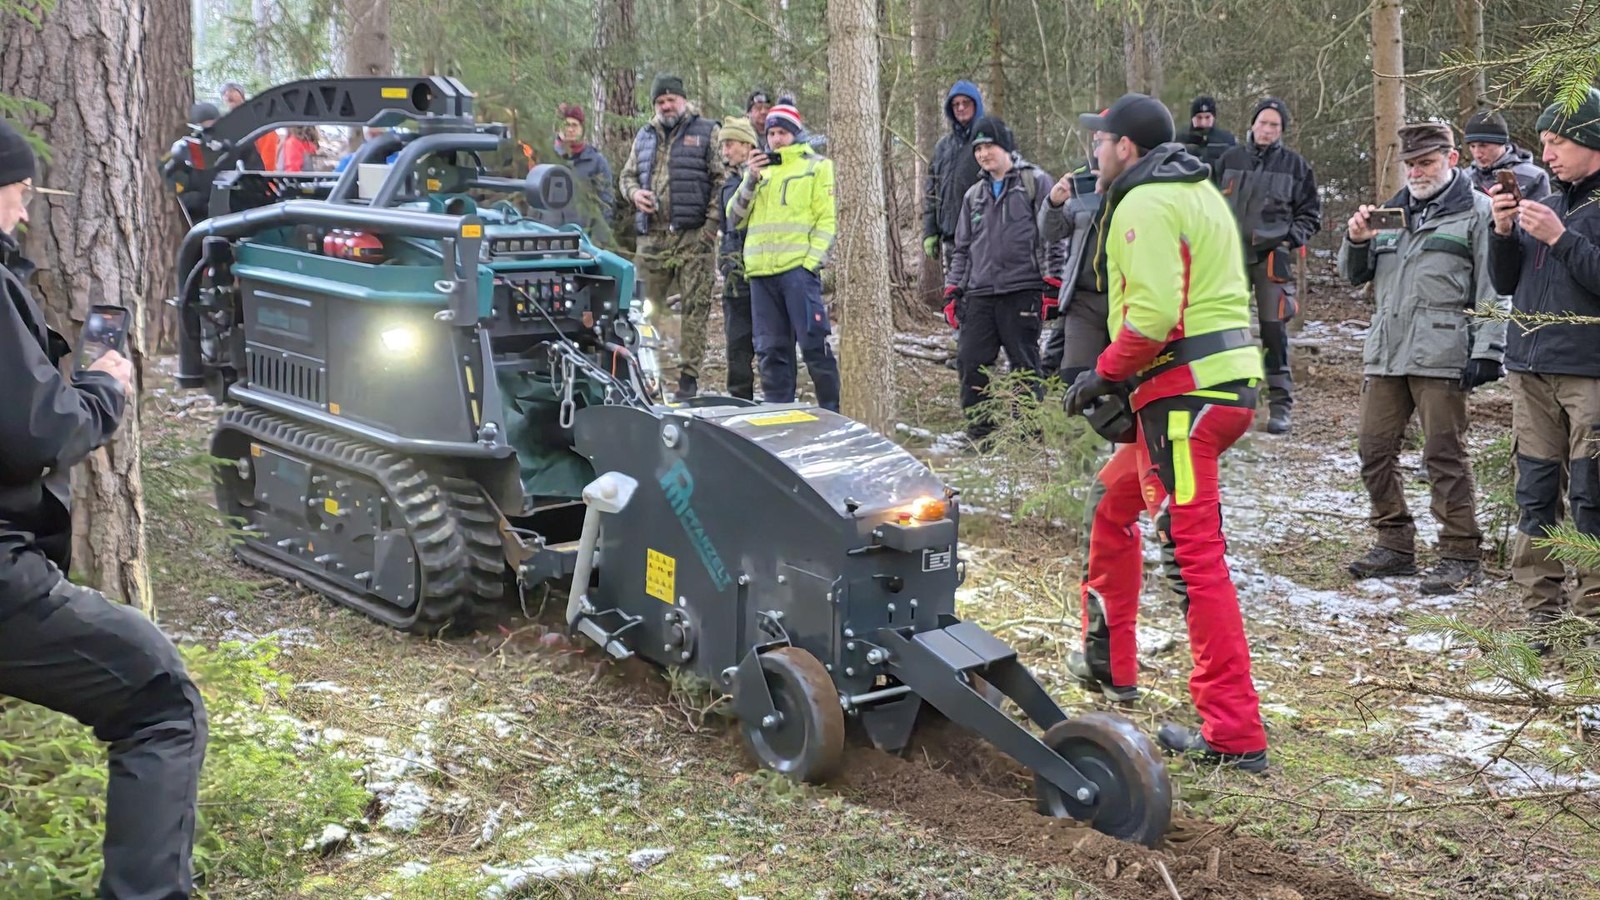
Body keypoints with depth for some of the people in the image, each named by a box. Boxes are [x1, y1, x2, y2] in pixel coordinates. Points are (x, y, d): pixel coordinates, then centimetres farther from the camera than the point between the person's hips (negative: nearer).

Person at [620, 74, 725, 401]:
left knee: (695, 307, -3)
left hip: (694, 237, -4)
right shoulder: (644, 137, 19)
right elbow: (628, 175, 26)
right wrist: (634, 193, 2)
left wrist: (711, 224, -11)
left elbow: (721, 180, -3)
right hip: (652, 236, 4)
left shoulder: (707, 132, 4)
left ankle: (689, 374, 2)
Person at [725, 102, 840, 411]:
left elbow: (827, 219, -1)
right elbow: (735, 218, 15)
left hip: (798, 268, -5)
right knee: (770, 350, 6)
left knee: (813, 344, -8)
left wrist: (812, 261, -12)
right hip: (760, 272, 5)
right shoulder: (758, 168, 22)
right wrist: (750, 180, 1)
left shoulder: (816, 166, 8)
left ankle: (831, 414, -3)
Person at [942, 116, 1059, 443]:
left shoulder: (1035, 182, 3)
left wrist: (1051, 283, -9)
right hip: (979, 294, 6)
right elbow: (962, 247, 25)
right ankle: (980, 433, 11)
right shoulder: (974, 195, 21)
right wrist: (952, 290, 17)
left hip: (1022, 291, -5)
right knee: (970, 363, 0)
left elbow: (1052, 235, -3)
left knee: (1024, 366, -2)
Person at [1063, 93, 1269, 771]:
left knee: (1193, 555, -10)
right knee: (1112, 500, 25)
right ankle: (1110, 663, 36)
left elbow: (1153, 311, -23)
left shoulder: (1144, 204, -10)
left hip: (1185, 394, -11)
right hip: (1230, 382, 11)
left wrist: (1105, 373, -8)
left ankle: (1235, 735, -8)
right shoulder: (1199, 191, 22)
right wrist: (1127, 378, 18)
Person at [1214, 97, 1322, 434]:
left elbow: (1310, 214, 10)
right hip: (1231, 255, 3)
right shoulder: (1230, 160, 10)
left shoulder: (1295, 165, 5)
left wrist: (1291, 239, -6)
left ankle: (1281, 405, -1)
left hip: (1273, 256, -2)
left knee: (1274, 330, -6)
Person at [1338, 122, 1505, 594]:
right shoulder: (1394, 211, 21)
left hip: (1441, 356, -7)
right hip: (1386, 353, 7)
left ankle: (1460, 554, 4)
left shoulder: (1476, 211, 1)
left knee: (1445, 455, -4)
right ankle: (1395, 544, 18)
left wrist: (1487, 352, -13)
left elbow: (1492, 289, -5)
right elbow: (1355, 275, 25)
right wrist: (1356, 241, 4)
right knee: (1374, 449, 6)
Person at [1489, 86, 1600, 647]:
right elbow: (1505, 283, 17)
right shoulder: (1545, 202, 16)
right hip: (1531, 369, 6)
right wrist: (1504, 232, 2)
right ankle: (1541, 611, 12)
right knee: (1535, 494, 6)